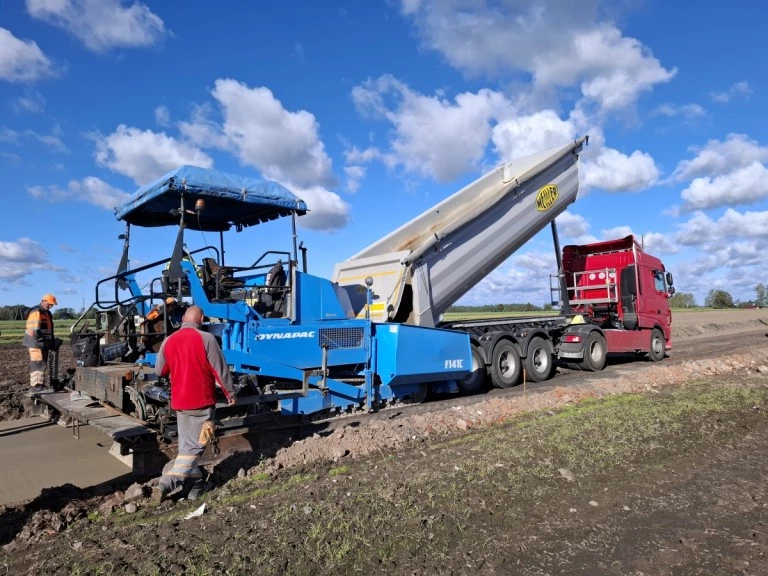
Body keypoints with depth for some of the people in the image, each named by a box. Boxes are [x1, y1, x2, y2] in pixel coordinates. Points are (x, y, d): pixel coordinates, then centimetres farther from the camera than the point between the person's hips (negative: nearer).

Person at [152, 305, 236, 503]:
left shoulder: (169, 341, 3)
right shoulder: (206, 338, -12)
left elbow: (160, 370, 13)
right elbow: (220, 369, -11)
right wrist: (230, 392, 1)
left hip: (179, 401, 6)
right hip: (201, 401, -5)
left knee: (186, 444, 17)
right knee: (193, 446, 1)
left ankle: (195, 484, 21)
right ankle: (166, 484, -8)